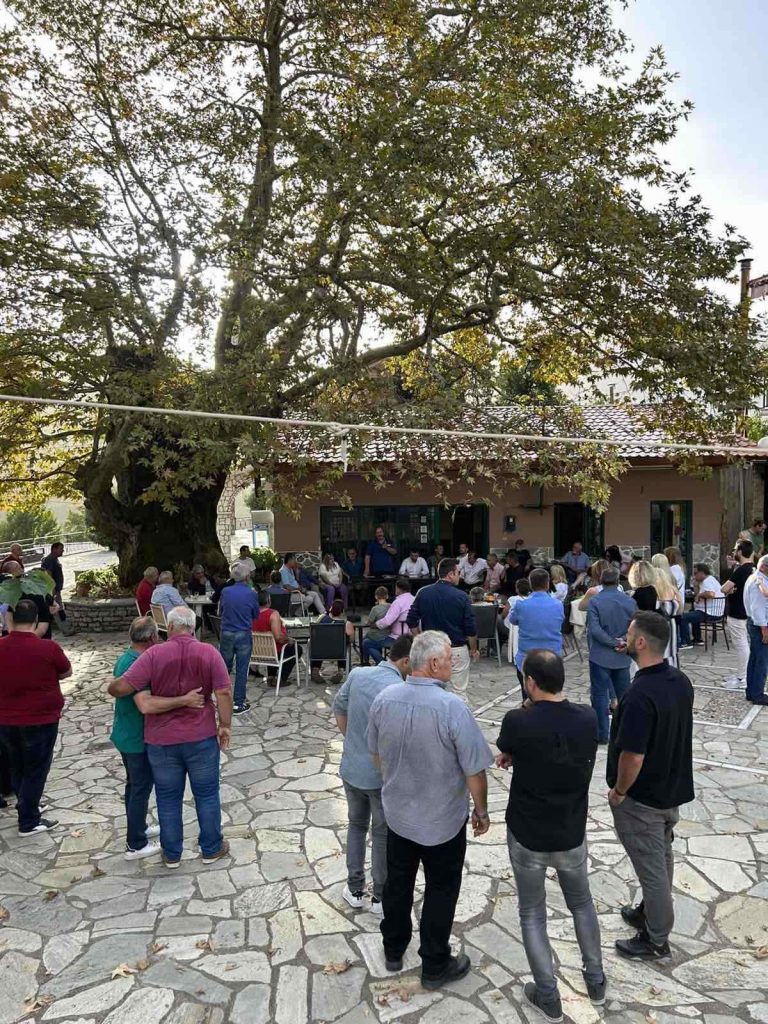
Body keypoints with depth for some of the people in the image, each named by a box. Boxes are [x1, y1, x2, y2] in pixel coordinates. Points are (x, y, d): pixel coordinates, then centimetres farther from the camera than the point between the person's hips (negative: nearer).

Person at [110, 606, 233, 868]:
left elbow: (122, 686, -14)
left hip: (162, 741, 0)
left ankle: (171, 854, 28)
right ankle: (211, 849, 27)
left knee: (168, 798, 15)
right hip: (202, 737, 0)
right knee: (207, 794, 15)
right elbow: (223, 692, -10)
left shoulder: (154, 654, -10)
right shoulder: (209, 652, -7)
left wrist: (111, 689, 9)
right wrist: (225, 725, 1)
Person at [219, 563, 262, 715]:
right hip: (243, 634, -2)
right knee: (241, 670, 4)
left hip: (226, 634, 2)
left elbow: (220, 612, 10)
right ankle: (238, 704, 8)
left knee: (224, 668, 16)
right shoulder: (252, 594, -10)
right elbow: (256, 615, 3)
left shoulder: (225, 592, -4)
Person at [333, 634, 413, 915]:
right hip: (383, 775, -5)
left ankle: (355, 890, 34)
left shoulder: (357, 674, -6)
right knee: (383, 835, 15)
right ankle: (381, 898, 29)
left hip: (351, 769, 5)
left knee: (356, 826, 24)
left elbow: (338, 708, 8)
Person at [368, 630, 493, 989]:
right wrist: (482, 811, -2)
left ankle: (393, 950, 43)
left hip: (397, 813, 5)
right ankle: (435, 966, 33)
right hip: (443, 820, -4)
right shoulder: (452, 707, -28)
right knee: (440, 891, 16)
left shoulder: (384, 698, -12)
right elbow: (474, 771, -20)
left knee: (398, 881, 23)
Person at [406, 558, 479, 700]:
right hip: (457, 650, -3)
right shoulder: (461, 596, -10)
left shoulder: (423, 593, -1)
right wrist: (473, 649, 7)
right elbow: (471, 628, -8)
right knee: (459, 693, 5)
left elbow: (411, 622, 1)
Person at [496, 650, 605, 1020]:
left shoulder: (518, 721, -24)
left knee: (532, 914, 18)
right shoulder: (587, 718, -13)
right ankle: (596, 981, 41)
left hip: (527, 836, -3)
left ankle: (548, 997, 28)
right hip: (571, 835, 3)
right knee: (581, 903, 28)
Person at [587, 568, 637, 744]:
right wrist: (623, 641, -11)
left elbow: (594, 629, -20)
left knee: (600, 694, 4)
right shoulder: (629, 601, 1)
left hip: (600, 655, -4)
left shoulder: (595, 601, -13)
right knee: (623, 693, 16)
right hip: (623, 656, 4)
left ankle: (602, 734, 8)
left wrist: (613, 643, -14)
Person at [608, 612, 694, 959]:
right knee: (662, 858, 25)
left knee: (650, 867, 10)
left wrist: (618, 791, -13)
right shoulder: (681, 680, -5)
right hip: (673, 788, 8)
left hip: (642, 798, -8)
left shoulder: (640, 695, -32)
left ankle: (656, 940, 28)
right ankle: (650, 913, 45)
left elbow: (632, 757, -29)